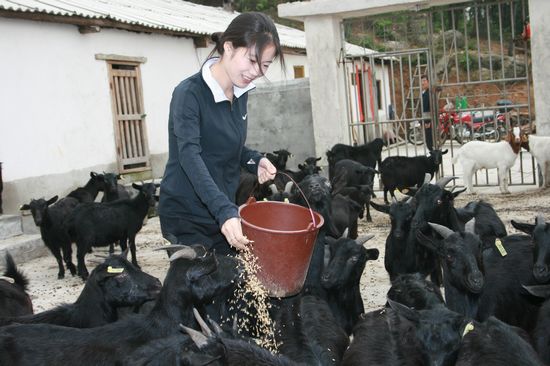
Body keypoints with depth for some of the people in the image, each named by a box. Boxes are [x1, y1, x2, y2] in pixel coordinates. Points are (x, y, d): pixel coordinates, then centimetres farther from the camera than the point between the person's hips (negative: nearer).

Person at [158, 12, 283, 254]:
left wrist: (255, 161, -3)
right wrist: (225, 210, -42)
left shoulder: (241, 93, 5)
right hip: (186, 218, -7)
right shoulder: (189, 94, -17)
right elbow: (190, 157, -30)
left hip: (224, 213, 7)